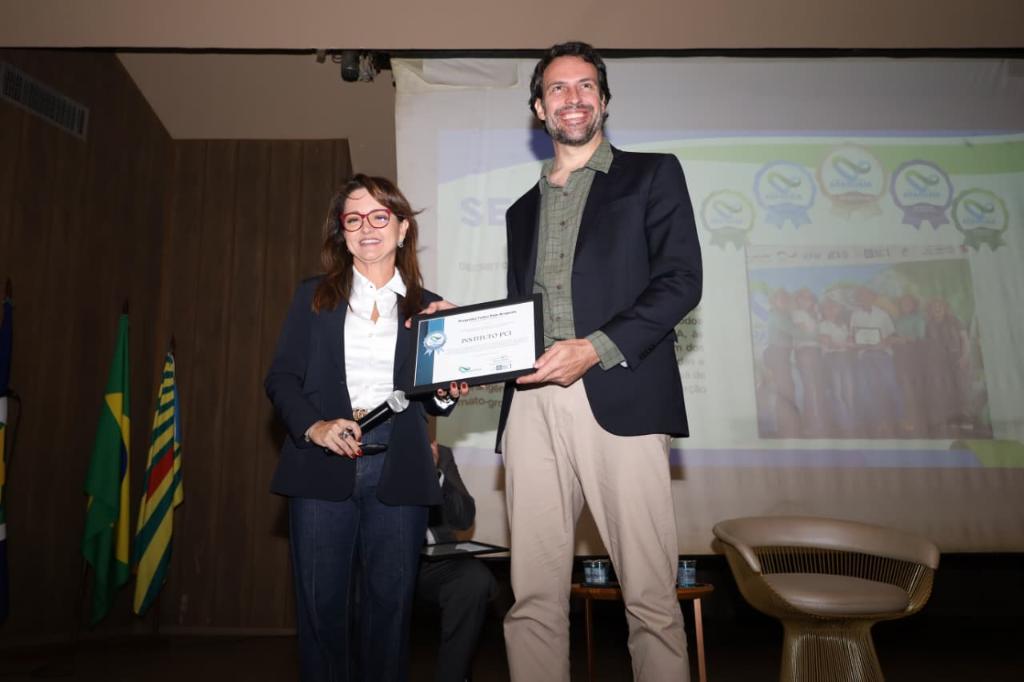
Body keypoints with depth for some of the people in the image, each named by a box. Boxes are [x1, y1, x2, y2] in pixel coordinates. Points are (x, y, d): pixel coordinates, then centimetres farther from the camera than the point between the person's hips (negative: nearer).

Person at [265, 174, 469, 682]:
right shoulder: (313, 297, 10)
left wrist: (446, 395, -8)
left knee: (391, 600, 5)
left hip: (398, 471, 1)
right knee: (321, 603, 3)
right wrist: (314, 427, -13)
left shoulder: (426, 307, 12)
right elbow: (281, 377, 4)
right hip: (323, 467, 0)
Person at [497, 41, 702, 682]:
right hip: (531, 404, 4)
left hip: (618, 397, -4)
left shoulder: (652, 174, 12)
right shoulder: (522, 209, 26)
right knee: (533, 597, 3)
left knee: (651, 595, -2)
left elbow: (681, 281, -1)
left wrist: (597, 349, -13)